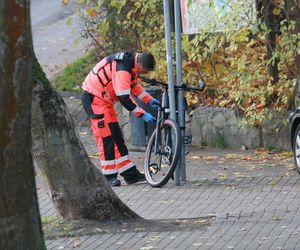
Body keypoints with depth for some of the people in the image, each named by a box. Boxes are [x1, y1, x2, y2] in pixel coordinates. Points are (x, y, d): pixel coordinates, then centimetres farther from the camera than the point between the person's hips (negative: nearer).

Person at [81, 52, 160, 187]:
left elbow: (134, 85, 19)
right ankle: (109, 176, -7)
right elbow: (124, 98, -30)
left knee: (116, 136, 10)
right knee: (106, 137, -11)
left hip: (105, 99, 10)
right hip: (93, 98, -10)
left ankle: (130, 174, 12)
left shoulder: (131, 62, 2)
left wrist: (149, 100, 9)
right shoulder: (122, 69, -29)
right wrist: (142, 114, -25)